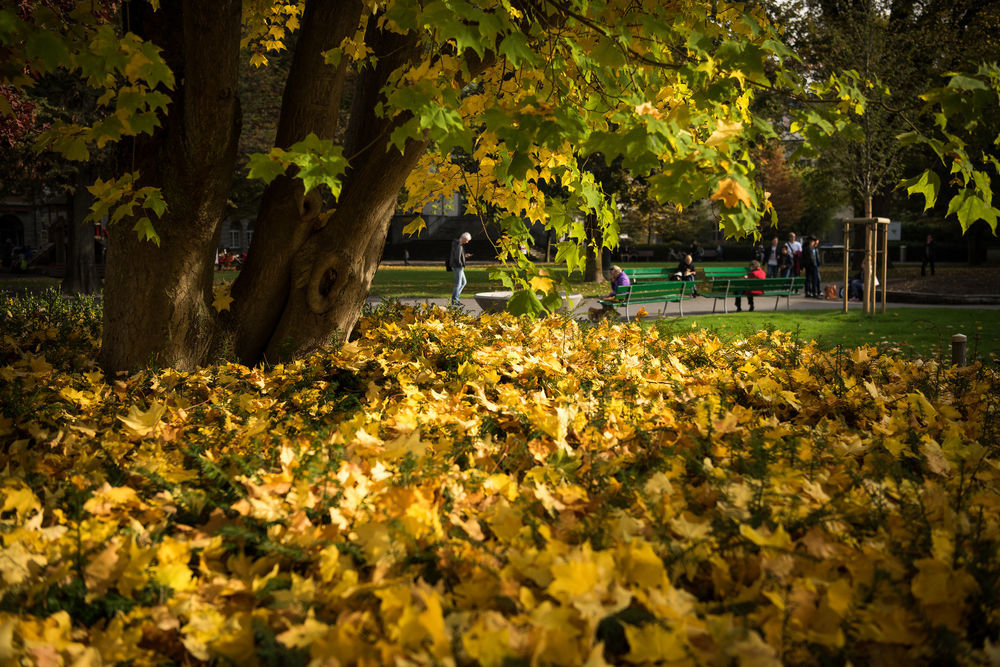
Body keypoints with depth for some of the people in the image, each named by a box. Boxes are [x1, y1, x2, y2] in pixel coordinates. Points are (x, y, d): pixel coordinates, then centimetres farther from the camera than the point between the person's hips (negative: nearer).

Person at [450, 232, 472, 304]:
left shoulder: (457, 243, 10)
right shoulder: (459, 246, -22)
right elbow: (457, 258, -28)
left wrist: (465, 255, 11)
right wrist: (461, 264, -13)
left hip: (459, 267, 10)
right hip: (458, 267, -10)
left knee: (463, 282, 18)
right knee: (458, 284, -2)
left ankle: (455, 297, 18)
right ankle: (454, 301, 5)